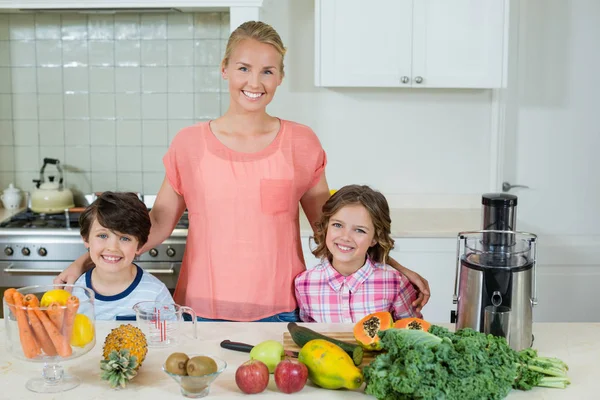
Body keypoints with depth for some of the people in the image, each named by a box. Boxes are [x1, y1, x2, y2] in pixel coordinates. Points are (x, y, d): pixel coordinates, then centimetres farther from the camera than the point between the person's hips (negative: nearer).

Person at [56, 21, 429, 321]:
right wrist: (87, 261, -2)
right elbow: (158, 224, 5)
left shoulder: (301, 144, 0)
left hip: (279, 312, 0)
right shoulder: (189, 144, 0)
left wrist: (393, 266, 3)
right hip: (205, 311, 0)